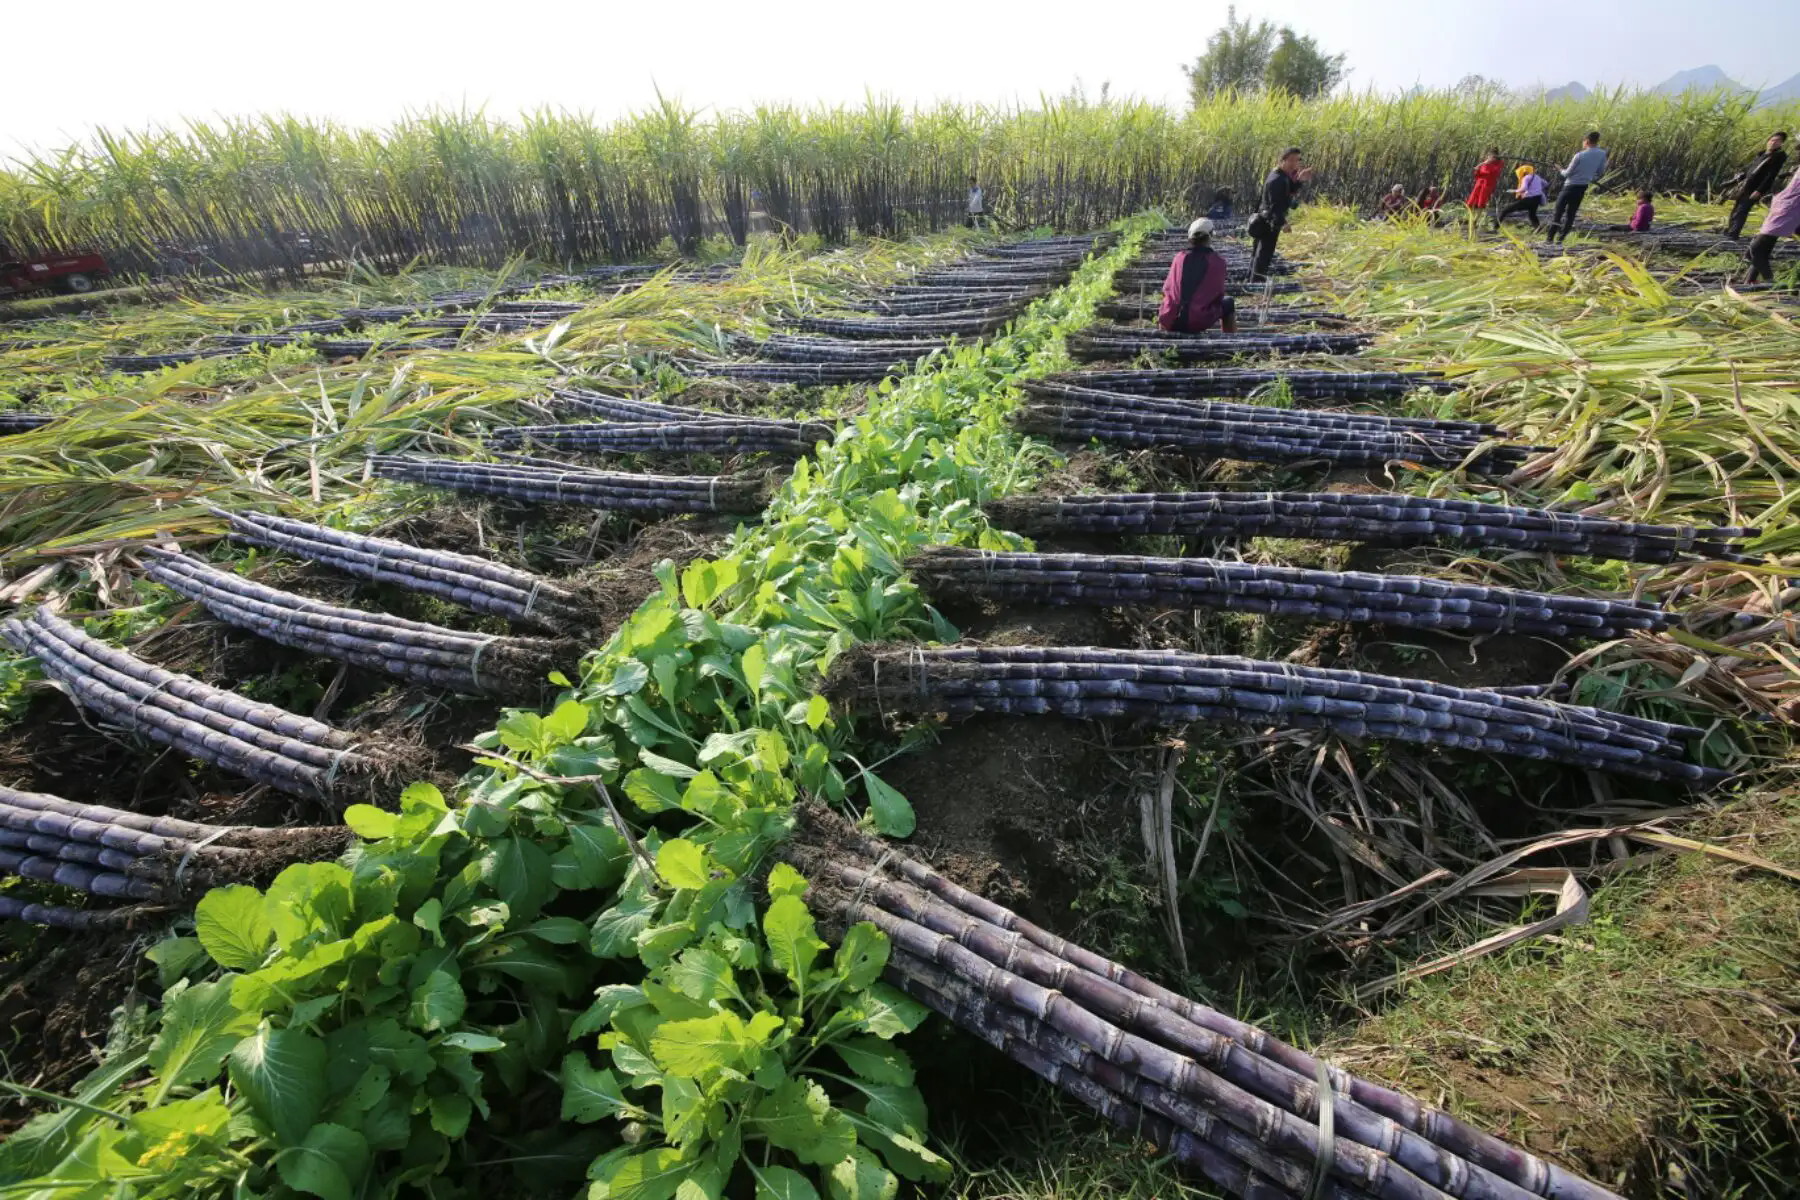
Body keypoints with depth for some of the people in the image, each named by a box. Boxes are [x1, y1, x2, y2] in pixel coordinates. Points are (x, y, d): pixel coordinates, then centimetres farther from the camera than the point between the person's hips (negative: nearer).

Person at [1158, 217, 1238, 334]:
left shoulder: (1180, 257, 8)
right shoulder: (1218, 260, 2)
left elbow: (1167, 288, 12)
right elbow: (1219, 294, 7)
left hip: (1170, 322, 3)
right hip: (1199, 322, -3)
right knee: (1228, 303, 25)